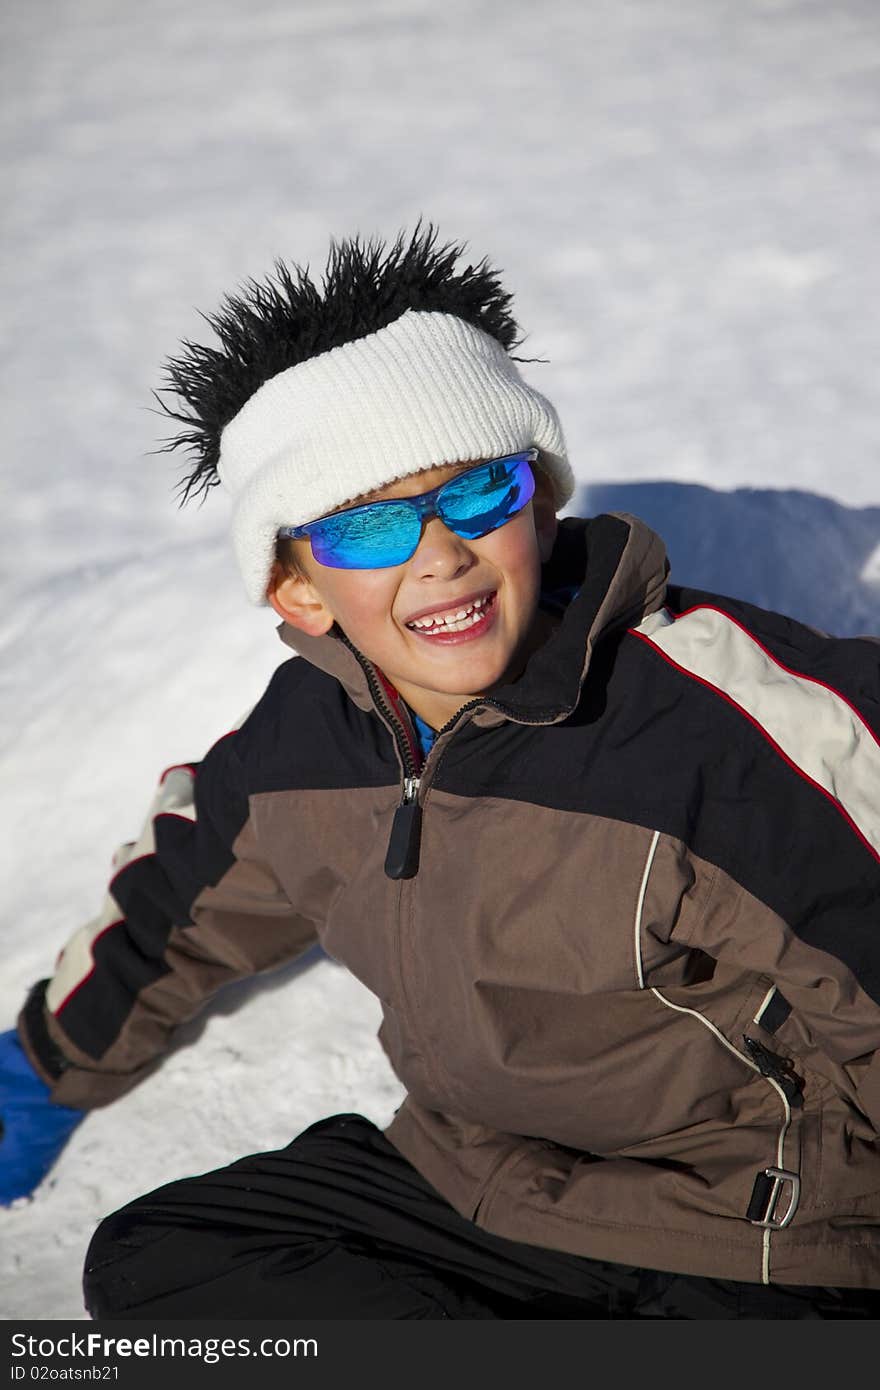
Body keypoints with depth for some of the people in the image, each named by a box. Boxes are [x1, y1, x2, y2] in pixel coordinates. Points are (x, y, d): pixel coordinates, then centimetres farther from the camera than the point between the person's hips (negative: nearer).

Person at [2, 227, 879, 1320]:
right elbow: (176, 905, 19)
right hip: (462, 1182, 8)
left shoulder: (735, 718, -26)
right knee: (151, 1261, 0)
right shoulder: (307, 731, -3)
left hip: (751, 1264, -7)